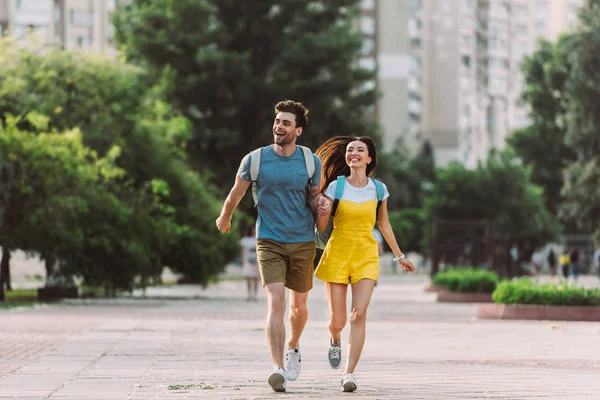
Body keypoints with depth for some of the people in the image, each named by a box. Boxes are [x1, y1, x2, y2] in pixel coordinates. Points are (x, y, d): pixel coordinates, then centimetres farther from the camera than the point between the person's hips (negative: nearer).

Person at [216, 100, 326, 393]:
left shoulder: (310, 161, -2)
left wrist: (321, 202, -12)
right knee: (275, 302, -18)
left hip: (303, 242, 2)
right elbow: (236, 193, 12)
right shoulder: (254, 160, -6)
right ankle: (278, 369, -25)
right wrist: (224, 218, 27)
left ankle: (293, 348, 44)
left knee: (298, 305, 14)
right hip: (270, 241, -2)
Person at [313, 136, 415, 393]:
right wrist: (321, 215, -26)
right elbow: (321, 227, -3)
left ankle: (349, 373, -14)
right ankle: (335, 340, 40)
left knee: (359, 314, -16)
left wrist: (399, 256, 20)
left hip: (366, 256, 1)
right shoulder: (336, 187, -3)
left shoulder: (378, 189, 2)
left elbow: (384, 225, 16)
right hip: (338, 254, -1)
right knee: (338, 320, 1)